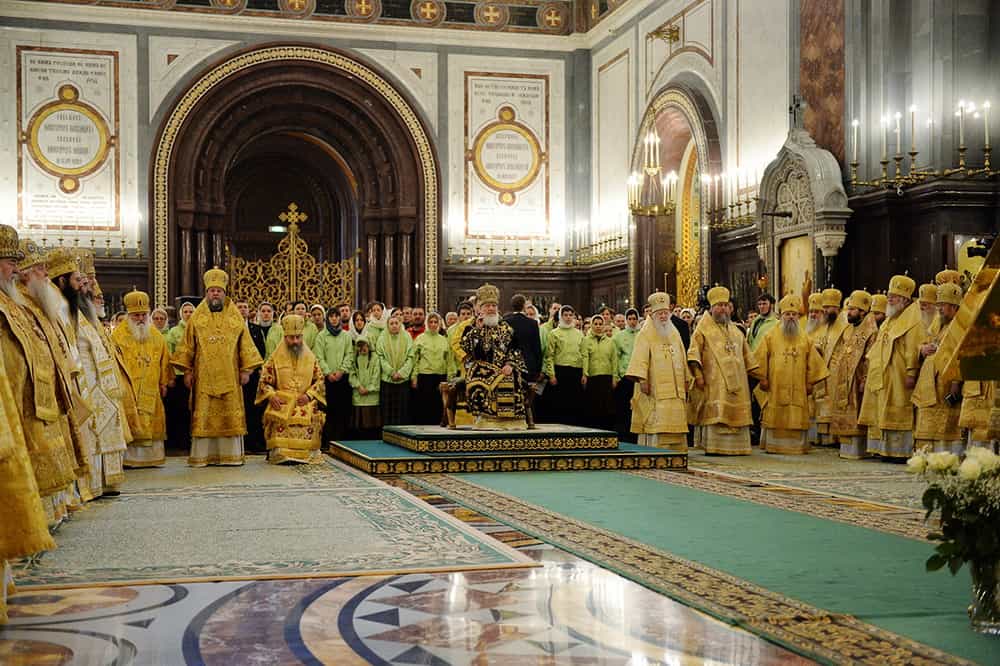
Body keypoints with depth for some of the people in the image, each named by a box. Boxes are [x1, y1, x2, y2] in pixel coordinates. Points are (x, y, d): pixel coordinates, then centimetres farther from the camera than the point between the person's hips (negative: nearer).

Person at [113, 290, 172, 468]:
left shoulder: (155, 335, 13)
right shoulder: (118, 334, -1)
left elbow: (164, 360, 17)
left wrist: (164, 383, 13)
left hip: (151, 390, 5)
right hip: (127, 389, -4)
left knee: (152, 424, 5)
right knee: (130, 424, -9)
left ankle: (151, 457, 11)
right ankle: (128, 457, -6)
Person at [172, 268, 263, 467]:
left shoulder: (236, 317, 8)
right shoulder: (196, 318, 7)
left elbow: (245, 345, 7)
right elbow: (187, 346, 6)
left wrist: (246, 369, 0)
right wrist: (187, 371, -1)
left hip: (229, 376, 1)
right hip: (203, 377, -1)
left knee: (230, 414, 1)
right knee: (204, 415, -2)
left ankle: (231, 454, 6)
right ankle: (202, 455, 1)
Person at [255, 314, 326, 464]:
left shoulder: (310, 358, 14)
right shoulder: (275, 358, 10)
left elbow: (319, 380, 13)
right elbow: (264, 381, 10)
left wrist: (309, 395, -5)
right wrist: (271, 396, -10)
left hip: (305, 403, 1)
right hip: (281, 402, -1)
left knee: (310, 417, -31)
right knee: (281, 420, -33)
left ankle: (307, 454, -19)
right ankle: (280, 454, -26)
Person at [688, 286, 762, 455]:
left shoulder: (736, 331, 20)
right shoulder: (703, 329, 3)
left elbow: (747, 357, 22)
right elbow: (694, 353, -7)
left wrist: (760, 376, 16)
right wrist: (698, 374, -19)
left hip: (736, 383, 6)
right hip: (714, 383, -5)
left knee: (737, 415, 3)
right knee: (716, 415, -11)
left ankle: (736, 446, 8)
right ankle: (714, 447, -9)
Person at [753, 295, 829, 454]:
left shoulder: (805, 339, 11)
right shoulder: (770, 336, 4)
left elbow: (813, 363, 13)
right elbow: (760, 359, 1)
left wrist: (810, 382, 8)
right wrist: (762, 378, -4)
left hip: (798, 390, 2)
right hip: (774, 389, -2)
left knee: (797, 421, 0)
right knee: (774, 419, -2)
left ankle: (796, 446, 6)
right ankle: (772, 446, 5)